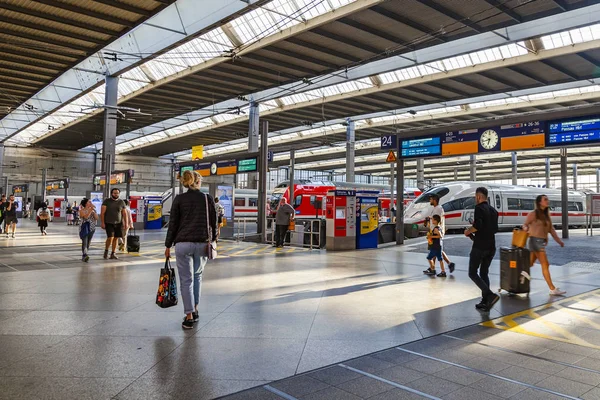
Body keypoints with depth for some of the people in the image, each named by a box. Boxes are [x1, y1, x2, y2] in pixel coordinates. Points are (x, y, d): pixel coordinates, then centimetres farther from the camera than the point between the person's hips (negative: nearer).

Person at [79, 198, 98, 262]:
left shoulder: (93, 210, 10)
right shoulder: (82, 210, -3)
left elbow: (96, 218, 1)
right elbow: (86, 217, -20)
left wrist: (93, 211, -10)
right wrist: (90, 210, -20)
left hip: (92, 229, 5)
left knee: (88, 243, 7)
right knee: (84, 242, -16)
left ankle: (84, 257, 16)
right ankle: (85, 255, -27)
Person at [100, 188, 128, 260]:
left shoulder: (121, 202, 6)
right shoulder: (107, 201, -1)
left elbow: (124, 214, 8)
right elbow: (102, 213, -4)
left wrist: (126, 224, 1)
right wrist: (102, 223, -11)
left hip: (118, 223, 3)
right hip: (109, 223, -3)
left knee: (115, 238, 3)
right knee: (110, 238, -13)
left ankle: (113, 254, 12)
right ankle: (106, 251, 11)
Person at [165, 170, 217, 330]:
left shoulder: (179, 199, 1)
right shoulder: (208, 199, 3)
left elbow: (172, 224, 0)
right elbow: (213, 222, 6)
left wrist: (168, 246, 7)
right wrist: (213, 240, 18)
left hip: (183, 243, -1)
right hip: (203, 243, 2)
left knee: (186, 279, 4)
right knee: (197, 275, 22)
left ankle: (189, 316, 2)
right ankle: (195, 309, 24)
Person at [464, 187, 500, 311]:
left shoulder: (479, 208, -11)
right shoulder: (493, 210, 13)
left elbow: (477, 225, -24)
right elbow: (495, 229, 17)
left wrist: (468, 231, -7)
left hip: (480, 246, -8)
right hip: (491, 247, 8)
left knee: (472, 273, 0)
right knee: (484, 273, 16)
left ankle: (490, 295, -15)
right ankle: (485, 301, 14)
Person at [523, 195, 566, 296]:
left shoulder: (547, 215, 15)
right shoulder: (533, 214, -7)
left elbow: (551, 229, 13)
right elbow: (525, 224, -4)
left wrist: (559, 240, 6)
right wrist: (526, 229, -27)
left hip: (542, 242, 8)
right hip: (536, 241, -8)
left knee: (530, 264, 12)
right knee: (545, 265, -7)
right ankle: (552, 289, -4)